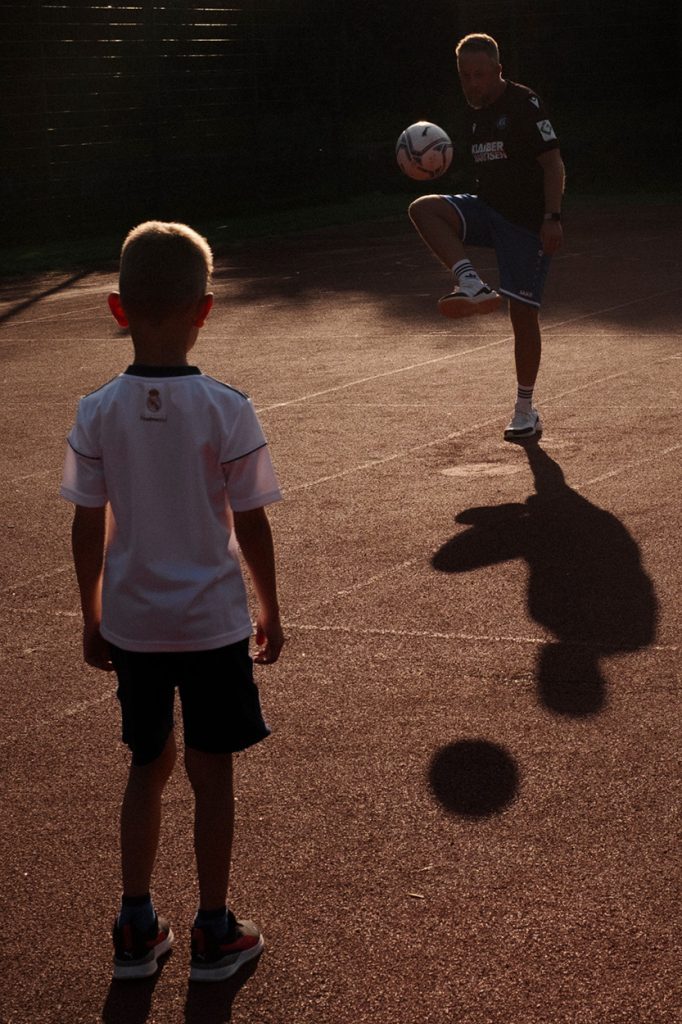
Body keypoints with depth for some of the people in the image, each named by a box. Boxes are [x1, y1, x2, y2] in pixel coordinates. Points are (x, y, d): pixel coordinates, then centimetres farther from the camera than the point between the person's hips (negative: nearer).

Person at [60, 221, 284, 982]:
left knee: (148, 768, 18)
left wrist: (92, 618, 11)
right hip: (212, 622, -2)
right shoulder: (227, 411, -15)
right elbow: (252, 526, -9)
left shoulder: (97, 414, -9)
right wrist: (270, 609, 5)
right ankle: (214, 933, 21)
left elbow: (88, 530, -2)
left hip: (132, 625, 3)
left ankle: (137, 930, 24)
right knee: (211, 774, 11)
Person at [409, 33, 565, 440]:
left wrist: (552, 218, -25)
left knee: (523, 312, -3)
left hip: (528, 221, -7)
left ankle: (526, 411, 9)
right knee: (423, 208, -17)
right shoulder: (475, 112, 11)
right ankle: (473, 286, -27)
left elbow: (553, 163, -16)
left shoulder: (525, 104, -12)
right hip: (488, 210, 7)